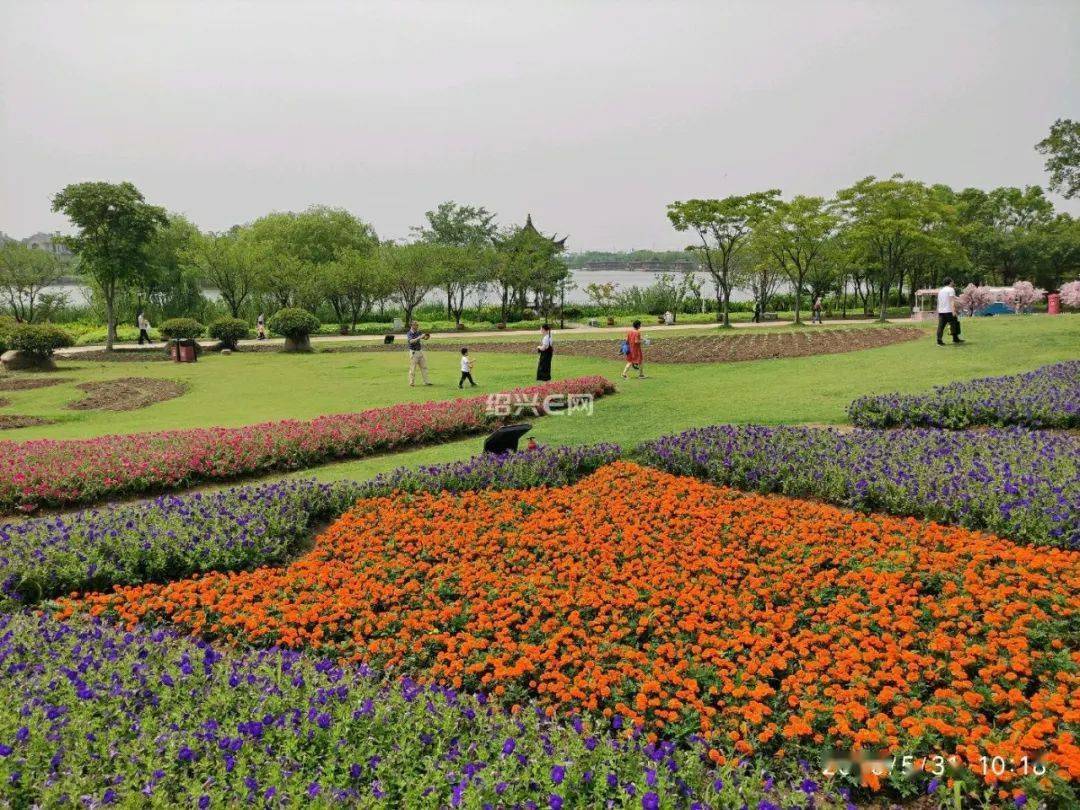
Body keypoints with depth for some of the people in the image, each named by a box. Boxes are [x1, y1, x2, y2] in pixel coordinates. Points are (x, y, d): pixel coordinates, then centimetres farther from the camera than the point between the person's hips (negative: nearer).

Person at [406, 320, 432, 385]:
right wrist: (419, 337, -39)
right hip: (413, 352, -7)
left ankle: (426, 381, 11)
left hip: (420, 351, 7)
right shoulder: (409, 334, -11)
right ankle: (412, 382, 7)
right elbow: (411, 341, -29)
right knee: (413, 368, -2)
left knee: (424, 367, 7)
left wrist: (427, 336, -17)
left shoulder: (418, 332, 7)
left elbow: (425, 338, 7)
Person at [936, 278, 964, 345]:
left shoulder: (940, 290, 19)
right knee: (955, 324, 7)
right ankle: (955, 339, 11)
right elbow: (952, 301, -15)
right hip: (949, 311, -7)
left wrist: (938, 312, 27)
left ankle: (939, 341, -6)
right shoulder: (951, 290, -4)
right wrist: (953, 310, -22)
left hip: (941, 311, 7)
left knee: (941, 326, 1)